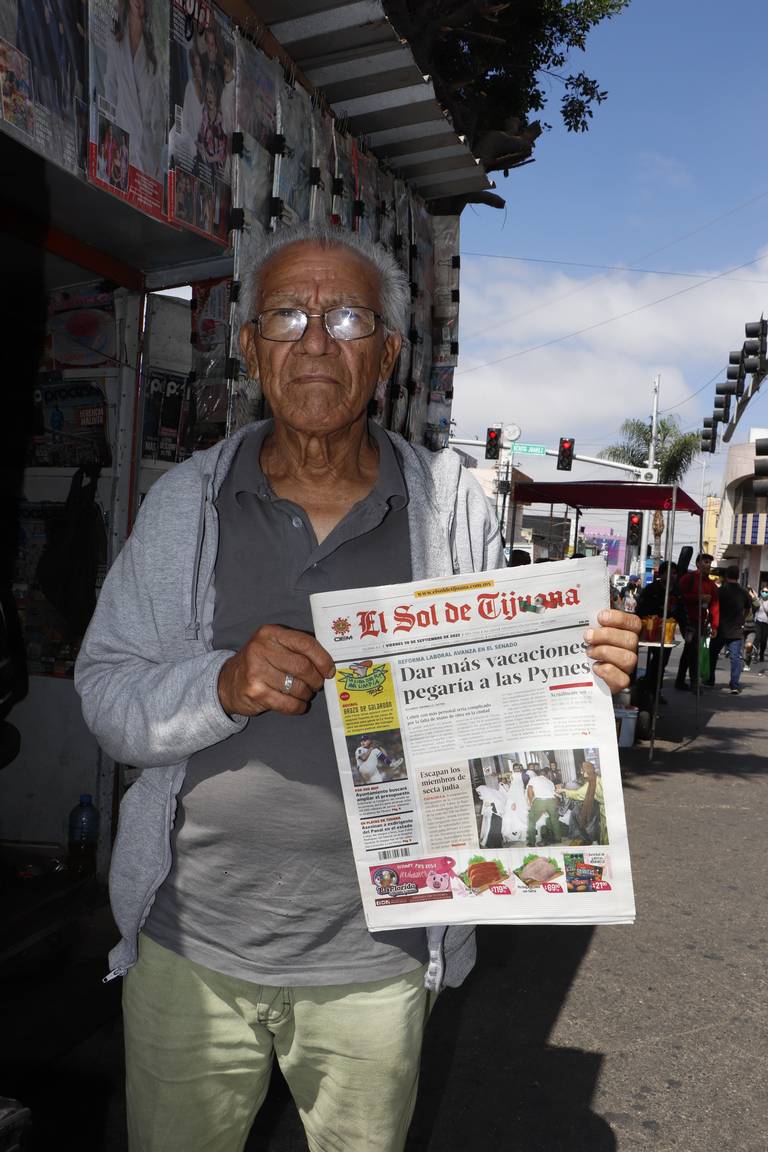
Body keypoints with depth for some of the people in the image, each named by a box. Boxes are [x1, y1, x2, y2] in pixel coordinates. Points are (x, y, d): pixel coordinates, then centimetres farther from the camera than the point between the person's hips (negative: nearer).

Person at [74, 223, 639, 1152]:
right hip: (192, 940, 1)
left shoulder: (452, 505, -2)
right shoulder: (185, 504, -2)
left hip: (375, 953, 0)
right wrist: (224, 684, -24)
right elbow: (107, 698, -4)